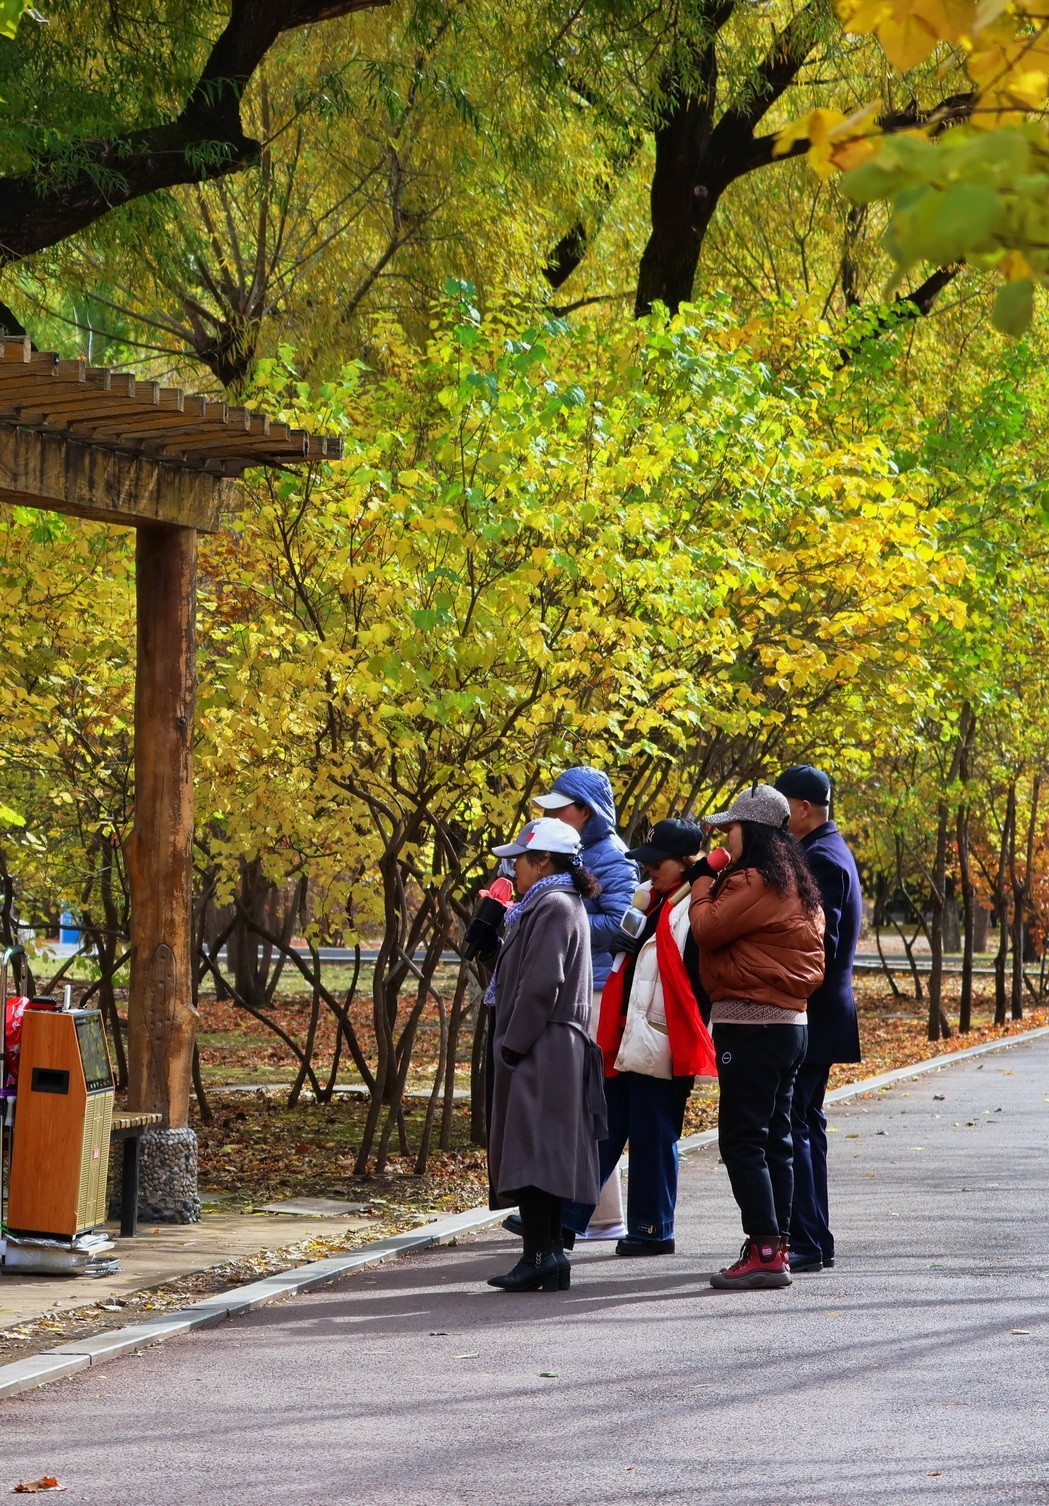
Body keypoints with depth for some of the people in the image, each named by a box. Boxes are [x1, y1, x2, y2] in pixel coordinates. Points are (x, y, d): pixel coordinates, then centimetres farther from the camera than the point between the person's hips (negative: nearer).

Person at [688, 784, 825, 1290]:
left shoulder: (755, 881, -14)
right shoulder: (795, 882, 16)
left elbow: (708, 928, -15)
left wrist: (702, 882, 2)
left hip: (751, 1024, -10)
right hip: (787, 1021, 10)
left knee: (741, 1138, -8)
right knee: (773, 1138, 13)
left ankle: (764, 1252, -11)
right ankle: (776, 1248, 16)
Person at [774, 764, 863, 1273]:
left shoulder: (821, 858, -16)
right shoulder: (829, 851, 16)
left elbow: (819, 946, -22)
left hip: (810, 1015, -11)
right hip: (820, 1016, 11)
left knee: (788, 1125, -9)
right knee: (804, 1124, 14)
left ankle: (805, 1242, -9)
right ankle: (814, 1240, 18)